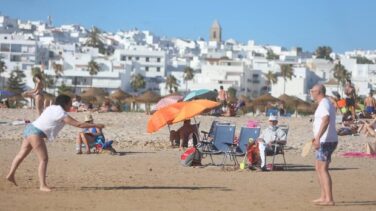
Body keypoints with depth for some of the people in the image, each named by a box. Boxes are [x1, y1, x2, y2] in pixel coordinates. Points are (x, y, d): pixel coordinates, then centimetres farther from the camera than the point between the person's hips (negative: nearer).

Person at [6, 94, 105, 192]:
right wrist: (95, 125, -9)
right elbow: (78, 124, -14)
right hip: (36, 133, -10)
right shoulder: (62, 114, -13)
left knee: (22, 154, 20)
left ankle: (11, 175, 33)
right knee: (44, 159, -10)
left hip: (29, 128, 10)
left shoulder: (52, 108, 11)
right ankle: (43, 185, -14)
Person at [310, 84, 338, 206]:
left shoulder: (324, 104, -14)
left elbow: (326, 120, -31)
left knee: (323, 169, -10)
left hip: (325, 142, -11)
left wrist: (318, 138, -38)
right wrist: (317, 137, 38)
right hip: (326, 141, 11)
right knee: (318, 168, 17)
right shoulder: (327, 103, 19)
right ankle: (324, 197, 20)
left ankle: (329, 199, -12)